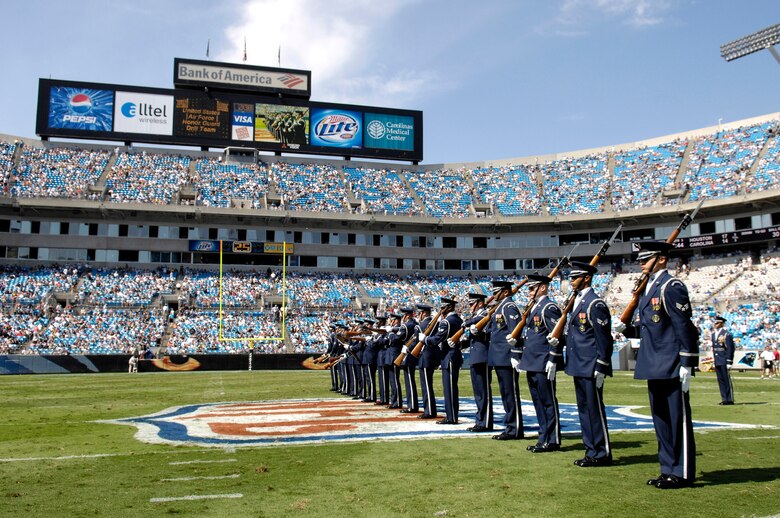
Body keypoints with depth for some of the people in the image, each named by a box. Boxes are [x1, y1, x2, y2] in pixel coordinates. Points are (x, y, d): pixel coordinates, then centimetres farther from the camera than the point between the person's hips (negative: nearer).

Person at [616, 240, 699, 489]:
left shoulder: (671, 287, -12)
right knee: (661, 419, 14)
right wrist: (626, 328, 0)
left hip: (671, 366, -9)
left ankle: (682, 473, 9)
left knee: (678, 419, 0)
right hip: (654, 367, 9)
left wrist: (687, 365, -18)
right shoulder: (647, 288, 15)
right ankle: (669, 470, 23)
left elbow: (685, 327, -16)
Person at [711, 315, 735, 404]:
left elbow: (730, 349, -12)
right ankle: (724, 399, 15)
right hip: (717, 362, 7)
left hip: (724, 361, -7)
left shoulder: (726, 334, -10)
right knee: (720, 380, 9)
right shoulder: (713, 334, 14)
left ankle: (730, 399, 3)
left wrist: (729, 362, -15)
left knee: (727, 380, -2)